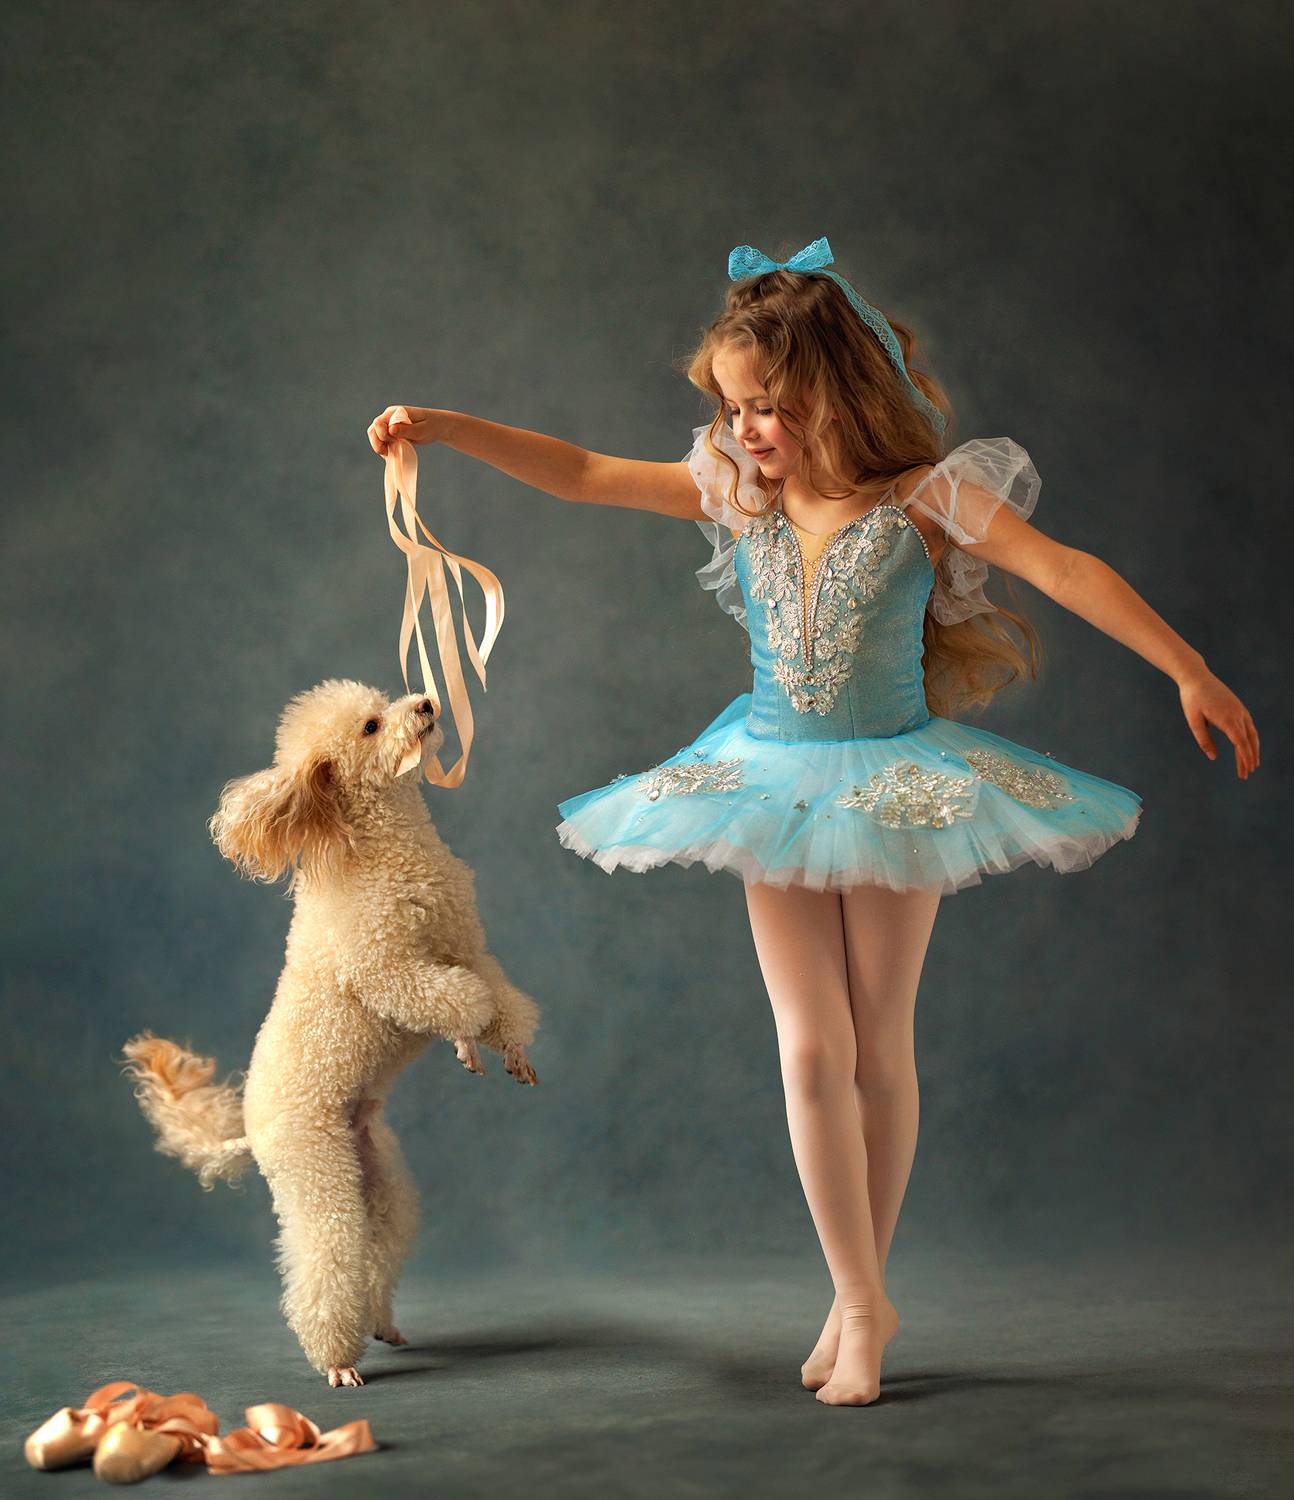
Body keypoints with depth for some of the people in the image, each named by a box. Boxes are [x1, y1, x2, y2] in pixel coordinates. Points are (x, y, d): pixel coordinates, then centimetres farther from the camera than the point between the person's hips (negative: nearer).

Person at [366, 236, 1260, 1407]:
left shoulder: (924, 496, -12)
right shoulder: (735, 490, -1)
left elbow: (1065, 571, -17)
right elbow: (580, 474, 2)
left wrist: (1190, 672, -23)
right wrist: (443, 427, -5)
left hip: (894, 786, -2)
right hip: (778, 787, 3)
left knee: (880, 1049, 6)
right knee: (811, 1048, -3)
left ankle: (862, 1292, 22)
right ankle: (862, 1302, 9)